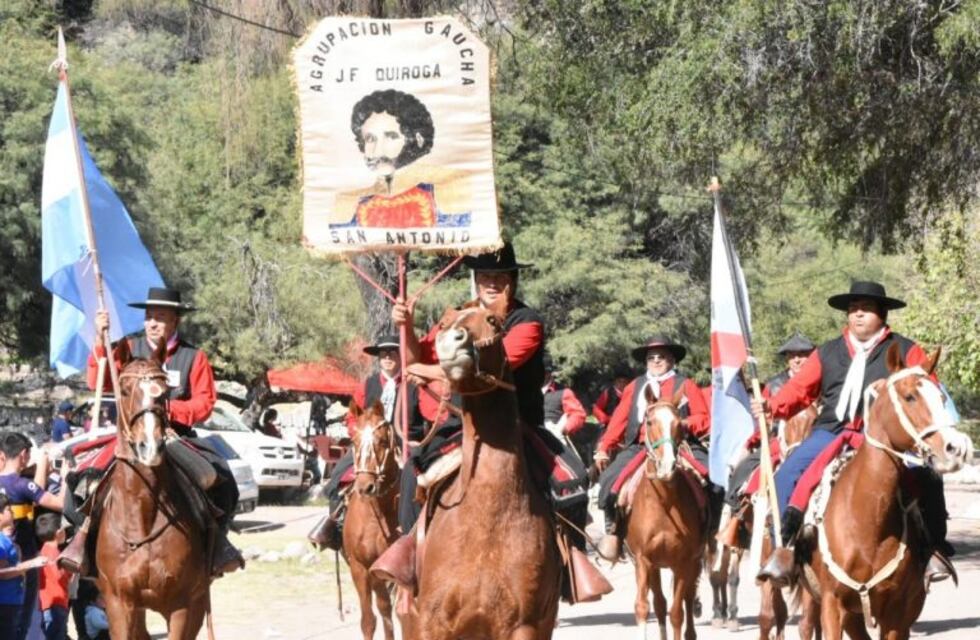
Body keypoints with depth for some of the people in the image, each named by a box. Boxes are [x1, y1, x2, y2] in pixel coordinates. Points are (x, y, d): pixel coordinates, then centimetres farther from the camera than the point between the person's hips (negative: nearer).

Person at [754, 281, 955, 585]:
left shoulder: (906, 352, 11)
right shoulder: (827, 353, 19)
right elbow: (799, 388, 13)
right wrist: (772, 407, -6)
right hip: (832, 432, 2)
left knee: (926, 477, -26)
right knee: (787, 473, -20)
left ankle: (935, 549, -11)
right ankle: (786, 546, -13)